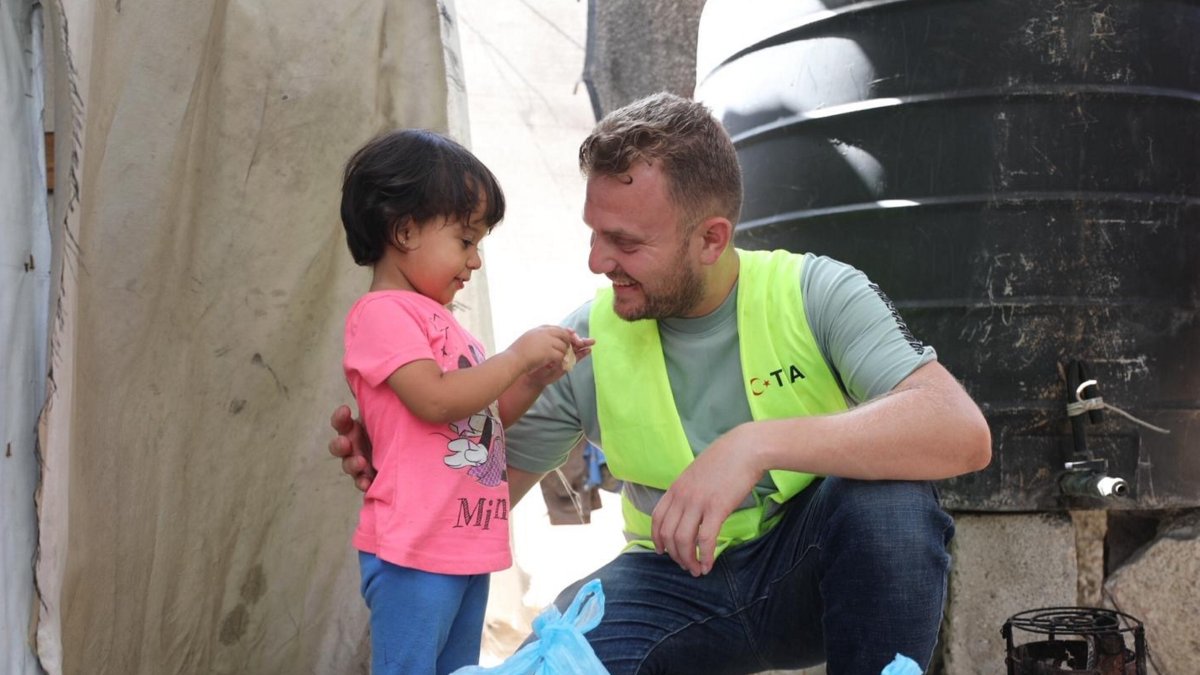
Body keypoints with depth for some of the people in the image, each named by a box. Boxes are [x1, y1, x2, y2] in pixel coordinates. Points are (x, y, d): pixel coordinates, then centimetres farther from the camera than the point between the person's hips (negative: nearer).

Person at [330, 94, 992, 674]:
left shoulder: (812, 294, -15)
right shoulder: (589, 340, -6)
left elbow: (963, 432, -30)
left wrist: (758, 443, -42)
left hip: (808, 573, -1)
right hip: (677, 583, 1)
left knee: (886, 491, -33)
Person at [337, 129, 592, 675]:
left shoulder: (437, 320, 20)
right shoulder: (383, 313, -11)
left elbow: (484, 418, 23)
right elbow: (435, 401, -22)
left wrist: (539, 376, 9)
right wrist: (518, 356, -14)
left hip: (469, 545, 10)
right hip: (415, 548, -10)